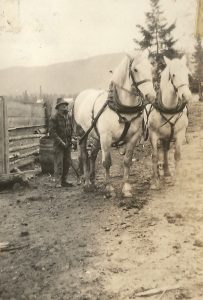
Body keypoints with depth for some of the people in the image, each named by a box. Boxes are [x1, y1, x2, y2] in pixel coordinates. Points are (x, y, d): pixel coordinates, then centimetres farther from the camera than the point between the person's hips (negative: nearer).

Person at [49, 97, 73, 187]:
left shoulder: (69, 117, 9)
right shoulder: (54, 118, -10)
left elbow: (72, 129, 18)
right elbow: (52, 132, -14)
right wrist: (61, 142, -18)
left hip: (68, 144, 6)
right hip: (58, 144, -6)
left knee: (67, 162, 10)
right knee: (59, 163, -5)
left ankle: (64, 181, 22)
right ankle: (58, 182, 1)